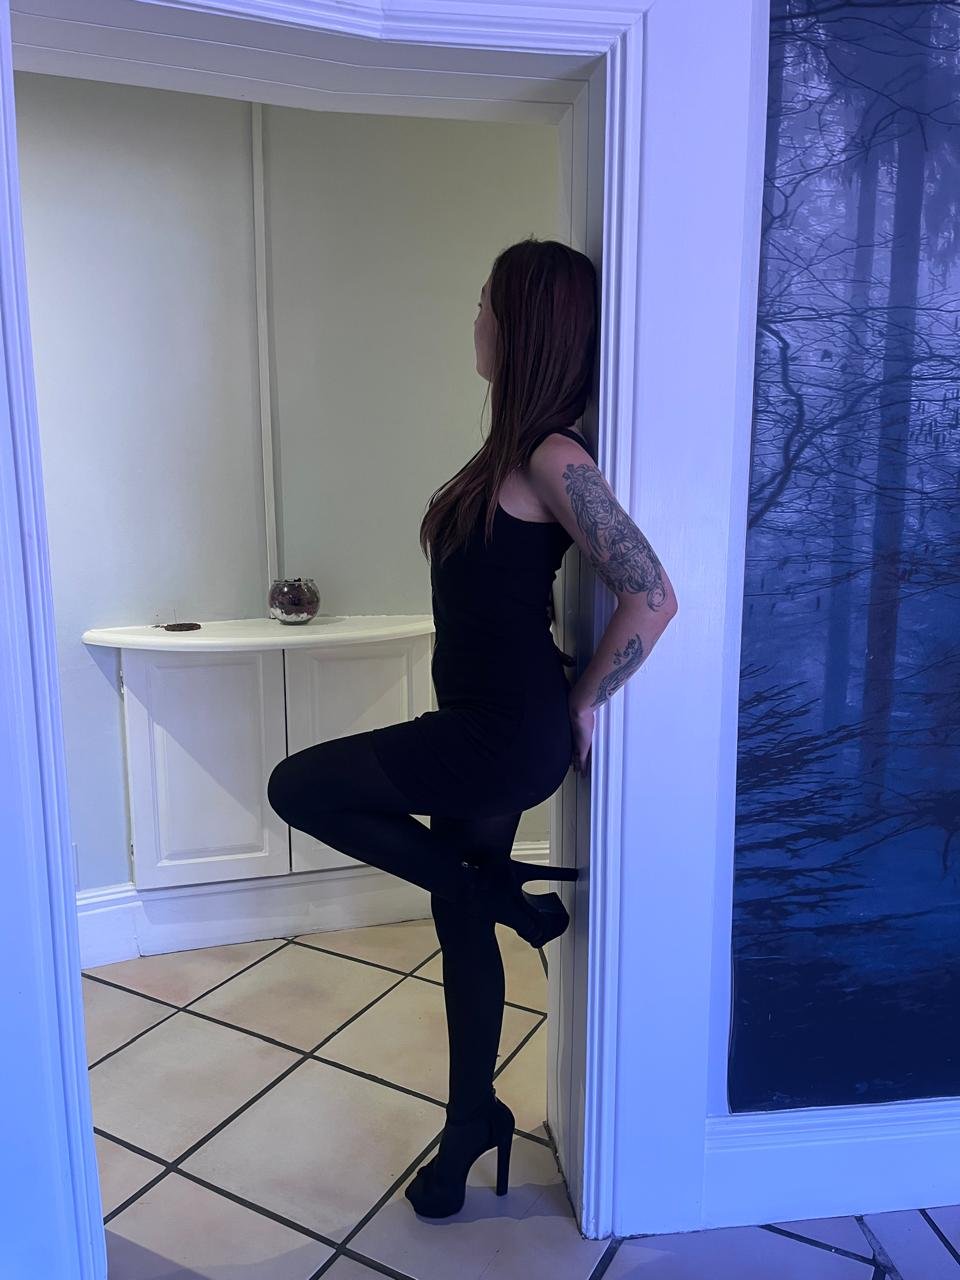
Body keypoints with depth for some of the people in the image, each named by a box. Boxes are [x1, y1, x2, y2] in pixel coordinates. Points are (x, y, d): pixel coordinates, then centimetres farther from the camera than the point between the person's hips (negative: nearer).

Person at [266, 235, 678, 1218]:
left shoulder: (553, 458, -18)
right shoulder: (515, 447, 10)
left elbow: (651, 596, -25)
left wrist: (583, 703, -13)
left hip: (507, 735, -9)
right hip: (480, 729, 9)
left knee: (298, 788, -3)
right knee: (460, 926, 17)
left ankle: (503, 895, 7)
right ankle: (472, 1121, 36)